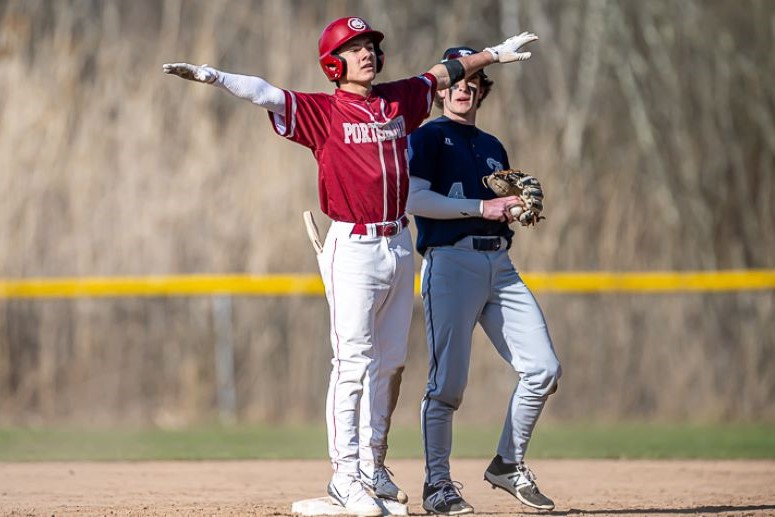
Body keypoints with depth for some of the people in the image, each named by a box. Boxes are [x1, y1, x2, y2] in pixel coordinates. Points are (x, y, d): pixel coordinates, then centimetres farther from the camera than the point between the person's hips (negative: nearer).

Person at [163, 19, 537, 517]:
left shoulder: (399, 100, 11)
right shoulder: (323, 111, -4)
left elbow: (441, 74, 26)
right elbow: (264, 93, -15)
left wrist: (494, 54, 38)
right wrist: (212, 76, -29)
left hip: (399, 246, 6)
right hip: (353, 248, -6)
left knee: (391, 362, 10)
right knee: (354, 362, -9)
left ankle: (373, 465, 20)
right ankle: (345, 475, -6)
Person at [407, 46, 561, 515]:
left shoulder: (493, 147, 24)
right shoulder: (428, 138, 3)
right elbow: (414, 198, -11)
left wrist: (518, 210, 6)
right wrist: (482, 207, -13)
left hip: (500, 265, 6)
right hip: (452, 262, -6)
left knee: (544, 370, -3)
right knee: (448, 382, -9)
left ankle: (509, 465, 11)